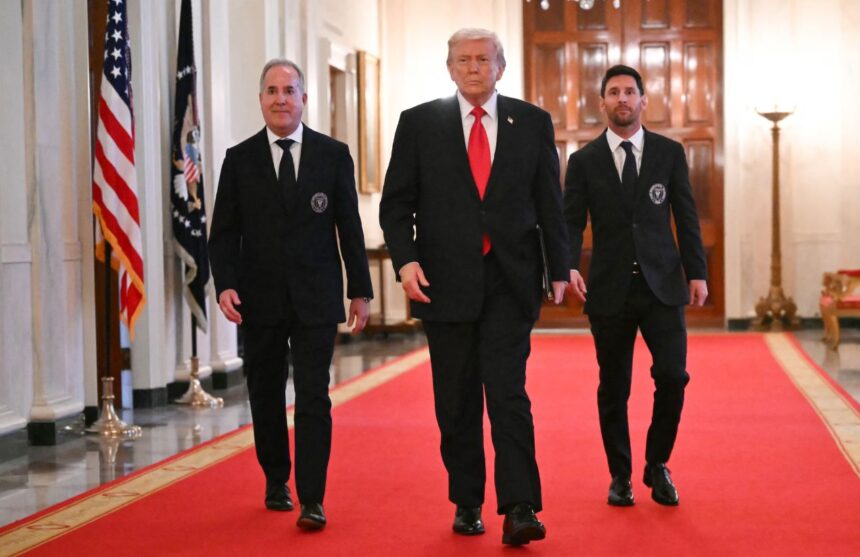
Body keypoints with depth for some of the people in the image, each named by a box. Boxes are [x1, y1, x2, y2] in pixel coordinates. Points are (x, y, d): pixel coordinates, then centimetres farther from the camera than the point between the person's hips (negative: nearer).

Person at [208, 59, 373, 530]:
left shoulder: (333, 155, 3)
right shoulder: (239, 159, 4)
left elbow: (349, 226, 5)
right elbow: (224, 232, 4)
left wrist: (360, 289, 3)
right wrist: (225, 285, -10)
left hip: (316, 297, -2)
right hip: (260, 300, 2)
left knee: (313, 398, -6)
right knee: (266, 397, 12)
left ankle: (311, 501, -4)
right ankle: (276, 483, 29)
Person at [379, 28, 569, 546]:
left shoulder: (532, 122, 6)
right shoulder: (419, 123, 4)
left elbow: (550, 202, 7)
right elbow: (396, 202, 3)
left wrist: (561, 269, 2)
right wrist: (405, 259, -11)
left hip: (509, 280, -1)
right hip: (446, 280, 1)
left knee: (509, 393, -9)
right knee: (457, 401, 8)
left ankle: (520, 511, -10)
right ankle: (467, 504, 20)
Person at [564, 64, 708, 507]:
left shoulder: (670, 153, 6)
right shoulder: (583, 162, 4)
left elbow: (686, 218, 7)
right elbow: (571, 222, -1)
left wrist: (697, 272, 1)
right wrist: (569, 266, -18)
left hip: (662, 285, 0)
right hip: (610, 289, 0)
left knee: (672, 376, -8)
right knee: (613, 388, 6)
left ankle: (657, 466, 14)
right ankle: (620, 476, 21)